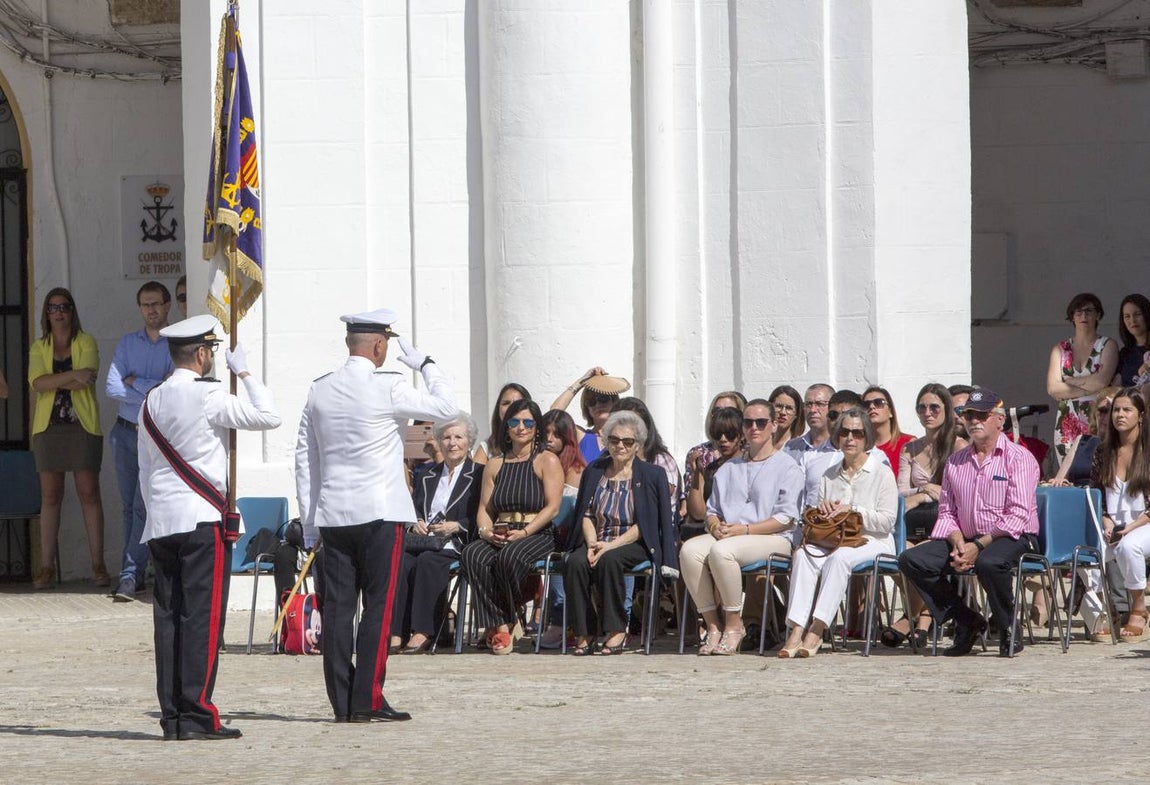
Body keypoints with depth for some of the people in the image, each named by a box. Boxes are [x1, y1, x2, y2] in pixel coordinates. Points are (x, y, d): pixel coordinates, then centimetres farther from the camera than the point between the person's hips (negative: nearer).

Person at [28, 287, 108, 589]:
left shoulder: (86, 343, 5)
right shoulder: (39, 348, 12)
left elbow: (87, 379, -11)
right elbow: (37, 382, -6)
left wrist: (52, 381, -9)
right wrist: (72, 375, -17)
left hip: (83, 426, -2)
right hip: (49, 426, 2)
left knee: (89, 493, -4)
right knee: (50, 496, 0)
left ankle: (98, 564, -2)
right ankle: (46, 566, 0)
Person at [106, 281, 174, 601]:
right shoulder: (128, 343, 11)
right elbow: (112, 387, 0)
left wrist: (135, 382, -8)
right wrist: (155, 388, -9)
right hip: (126, 432, 5)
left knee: (143, 506, -12)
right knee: (129, 506, 8)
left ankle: (130, 575, -14)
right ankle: (135, 573, 14)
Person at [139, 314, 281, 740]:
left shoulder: (152, 401, 12)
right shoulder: (208, 397, -10)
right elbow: (268, 416, -9)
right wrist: (244, 372, 1)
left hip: (160, 524, 7)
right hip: (203, 520, -7)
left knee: (168, 617, 6)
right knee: (202, 617, -6)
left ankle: (172, 716, 5)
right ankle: (196, 715, -10)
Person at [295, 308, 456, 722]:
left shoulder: (319, 390, 8)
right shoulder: (389, 388, -9)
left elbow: (305, 456, 12)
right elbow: (446, 407, 0)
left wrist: (309, 518, 18)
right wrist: (425, 364, 13)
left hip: (332, 514, 5)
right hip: (380, 513, -5)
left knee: (337, 606, 4)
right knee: (378, 606, -1)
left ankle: (342, 703, 5)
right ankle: (368, 700, -5)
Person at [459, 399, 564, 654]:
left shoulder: (547, 461, 5)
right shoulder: (495, 464, 20)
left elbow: (552, 507, -5)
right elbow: (484, 507, 15)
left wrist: (524, 532, -17)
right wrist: (486, 531, -8)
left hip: (537, 535, -4)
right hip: (499, 535, 4)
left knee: (510, 556, -37)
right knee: (472, 555, -30)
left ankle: (503, 624, -13)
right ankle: (500, 625, -27)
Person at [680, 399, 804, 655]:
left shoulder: (786, 466, 6)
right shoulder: (729, 468, 26)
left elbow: (787, 518, -4)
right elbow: (712, 509, 24)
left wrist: (745, 529, -14)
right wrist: (716, 526, -2)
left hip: (773, 539, -6)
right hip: (727, 536, 6)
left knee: (721, 551, -36)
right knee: (689, 550, -27)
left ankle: (734, 625, -24)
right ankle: (712, 624, -23)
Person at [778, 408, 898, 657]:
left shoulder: (881, 473, 5)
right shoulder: (830, 475, 21)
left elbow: (887, 521, -6)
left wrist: (852, 511, -14)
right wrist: (822, 511, -1)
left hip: (871, 541, -4)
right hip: (833, 540, 4)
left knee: (840, 557, -37)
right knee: (803, 554, -28)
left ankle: (817, 629, -42)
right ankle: (796, 629, -40)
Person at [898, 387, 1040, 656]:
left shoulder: (1019, 458, -2)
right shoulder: (955, 462, 17)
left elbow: (1018, 515, -13)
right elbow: (946, 512, 13)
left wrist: (979, 546, -20)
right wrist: (957, 542, -9)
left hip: (1014, 538, -6)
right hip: (966, 540, 6)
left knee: (988, 562, -40)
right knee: (911, 560, -14)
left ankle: (1008, 629, -16)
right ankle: (966, 621, -5)